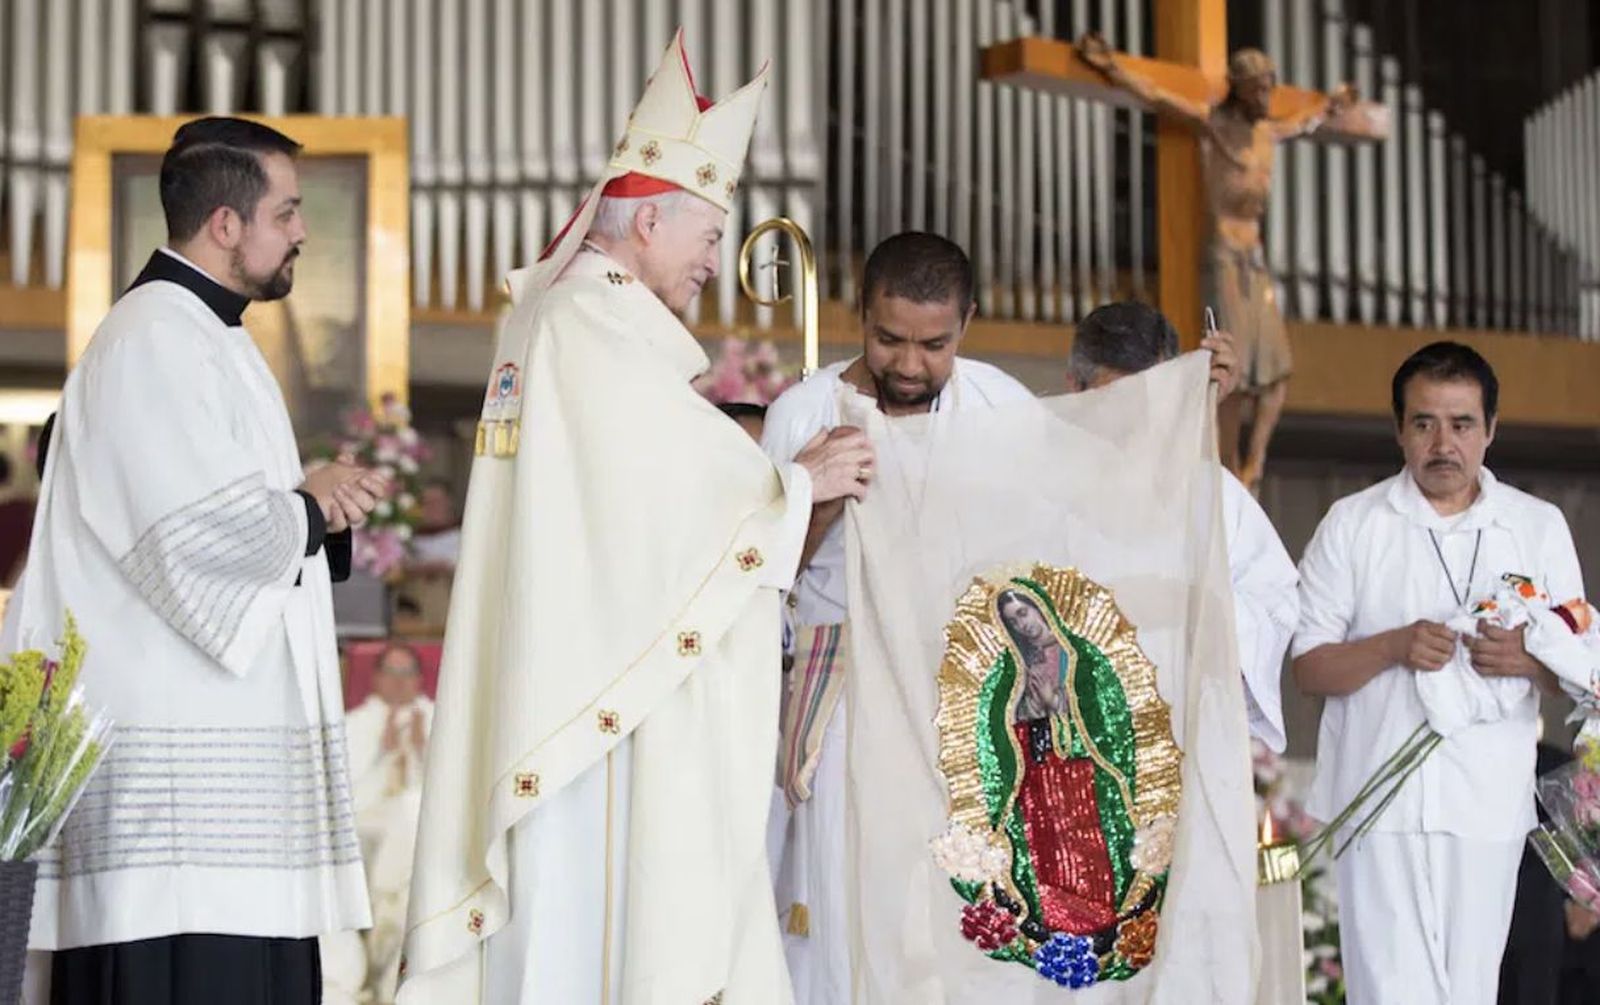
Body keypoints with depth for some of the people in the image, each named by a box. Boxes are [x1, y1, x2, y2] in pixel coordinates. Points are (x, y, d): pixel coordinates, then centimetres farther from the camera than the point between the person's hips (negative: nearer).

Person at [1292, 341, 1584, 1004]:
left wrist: (1530, 661, -13)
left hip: (1488, 805, 2)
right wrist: (1396, 646, -16)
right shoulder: (1353, 524, 6)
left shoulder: (1540, 526, 10)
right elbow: (1308, 668, 3)